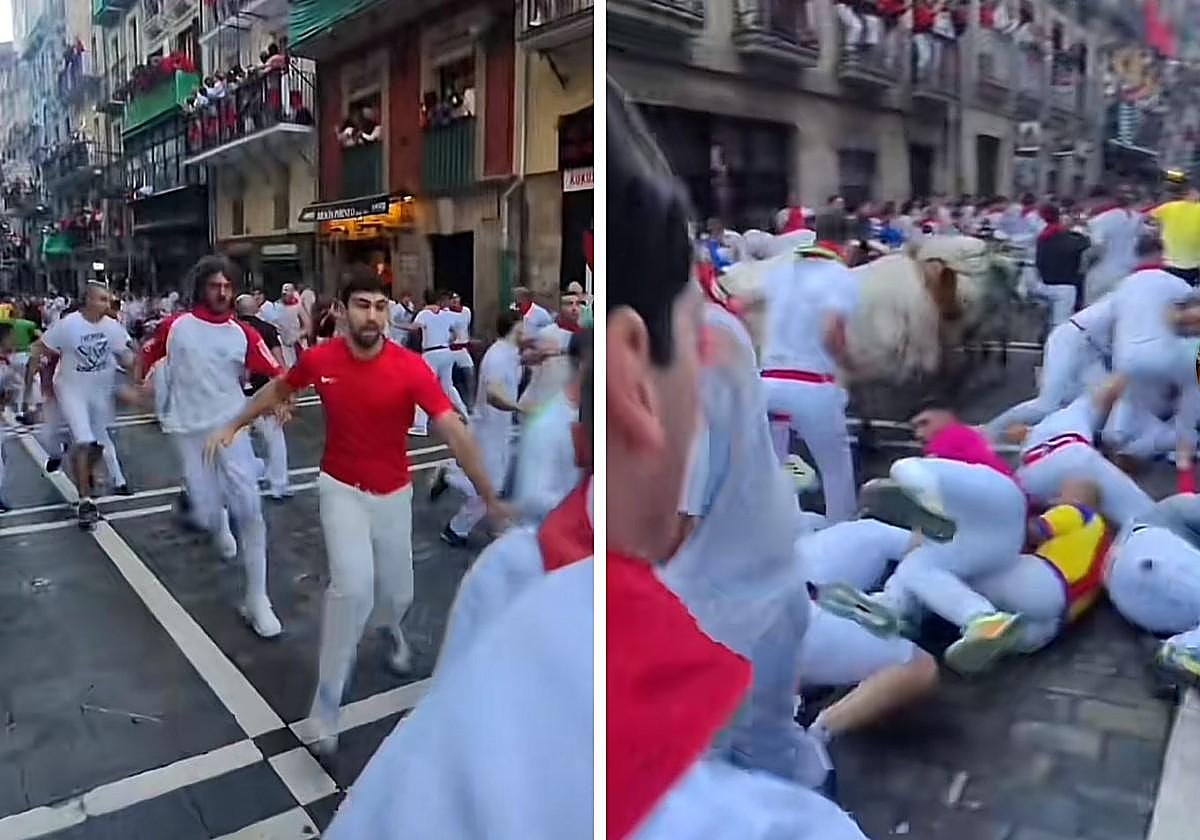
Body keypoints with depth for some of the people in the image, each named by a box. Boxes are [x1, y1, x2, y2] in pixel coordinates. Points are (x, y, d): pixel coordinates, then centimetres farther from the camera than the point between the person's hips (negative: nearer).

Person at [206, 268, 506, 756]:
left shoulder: (410, 368, -22)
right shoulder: (320, 360, -14)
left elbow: (454, 432, -25)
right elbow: (278, 390, 8)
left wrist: (489, 496, -27)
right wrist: (233, 425, 9)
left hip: (393, 493, 1)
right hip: (342, 489, -1)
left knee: (398, 590, 14)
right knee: (353, 585, -21)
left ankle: (397, 632, 56)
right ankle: (326, 708, -3)